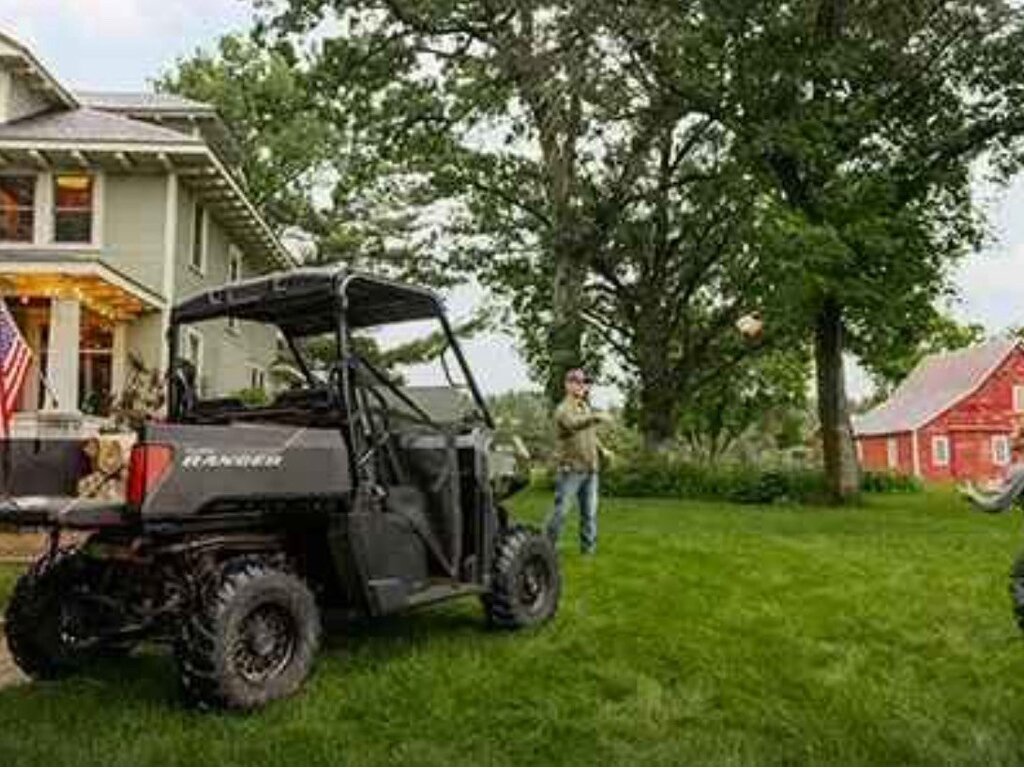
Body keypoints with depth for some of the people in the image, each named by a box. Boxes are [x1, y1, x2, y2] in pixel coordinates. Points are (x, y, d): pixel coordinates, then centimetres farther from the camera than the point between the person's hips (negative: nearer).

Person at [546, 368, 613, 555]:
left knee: (590, 511, 9)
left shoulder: (586, 408, 17)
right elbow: (573, 424, -33)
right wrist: (596, 417, -48)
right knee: (561, 510, -3)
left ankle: (589, 546, 18)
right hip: (571, 469, -7)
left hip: (590, 469, 7)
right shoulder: (564, 409, -9)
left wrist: (602, 450, 11)